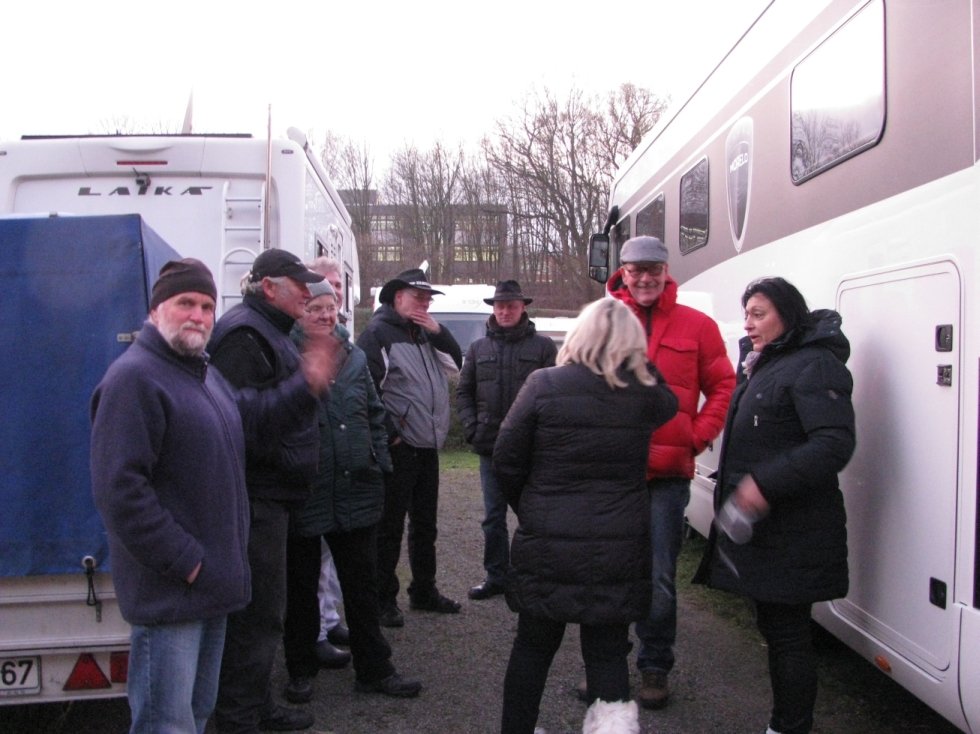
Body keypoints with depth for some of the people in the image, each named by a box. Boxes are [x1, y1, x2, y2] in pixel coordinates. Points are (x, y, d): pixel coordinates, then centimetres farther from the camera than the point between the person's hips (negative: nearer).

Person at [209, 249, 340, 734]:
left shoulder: (269, 333, 19)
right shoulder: (242, 334, -15)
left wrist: (313, 377, 11)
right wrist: (305, 382, -27)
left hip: (270, 493, 11)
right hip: (254, 494, -11)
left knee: (263, 610, 19)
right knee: (256, 613, -3)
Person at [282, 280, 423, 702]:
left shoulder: (354, 357, 9)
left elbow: (374, 414, 16)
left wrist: (379, 462, 10)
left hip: (356, 492, 4)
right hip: (303, 495, -4)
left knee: (363, 586, 13)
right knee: (301, 587, 12)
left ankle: (374, 670, 25)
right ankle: (300, 671, 29)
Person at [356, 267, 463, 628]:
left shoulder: (425, 333, 16)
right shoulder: (378, 333, -10)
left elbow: (456, 363, 12)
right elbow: (365, 388, -16)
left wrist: (438, 332, -2)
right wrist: (389, 433, -17)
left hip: (427, 446, 8)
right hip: (398, 448, -8)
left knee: (425, 523, 17)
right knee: (390, 526, 0)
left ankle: (424, 590, 30)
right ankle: (384, 598, 11)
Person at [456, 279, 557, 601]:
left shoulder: (543, 347, 0)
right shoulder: (479, 349, 11)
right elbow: (463, 391, 14)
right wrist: (472, 427, 0)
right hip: (491, 446, 3)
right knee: (493, 517, 10)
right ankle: (496, 575, 22)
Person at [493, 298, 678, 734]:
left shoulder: (545, 384, -7)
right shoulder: (644, 395, -4)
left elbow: (506, 459, -4)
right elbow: (669, 405, 21)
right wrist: (641, 367, 17)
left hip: (546, 545, 0)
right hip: (618, 549, 1)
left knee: (533, 645, 15)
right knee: (608, 652, 11)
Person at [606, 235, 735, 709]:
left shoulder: (696, 326, 3)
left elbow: (723, 388, 6)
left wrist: (697, 437, -4)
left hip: (667, 473, -1)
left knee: (659, 580, 7)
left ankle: (655, 667, 25)